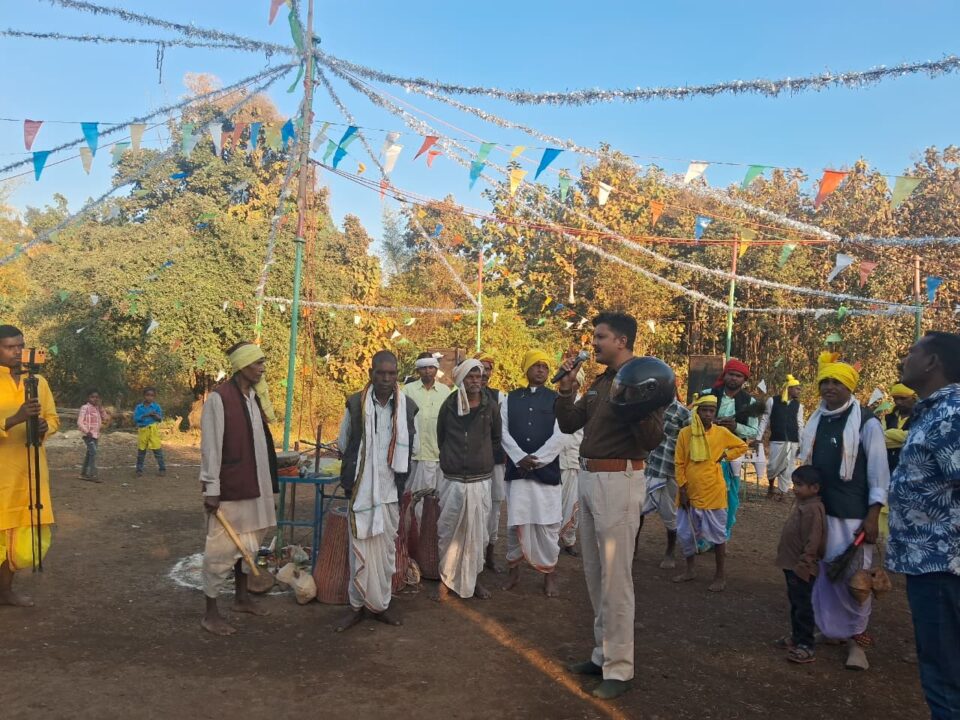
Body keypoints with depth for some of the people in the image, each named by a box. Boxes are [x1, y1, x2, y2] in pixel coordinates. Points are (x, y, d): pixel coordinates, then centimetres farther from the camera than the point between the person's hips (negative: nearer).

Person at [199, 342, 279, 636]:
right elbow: (210, 447, -15)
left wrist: (267, 482, 15)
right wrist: (211, 488, -16)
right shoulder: (219, 398, -15)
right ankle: (211, 612, 12)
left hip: (254, 485, 8)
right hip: (229, 487, -8)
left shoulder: (257, 396, 8)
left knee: (248, 543, 18)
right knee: (222, 549, 0)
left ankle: (241, 597, 33)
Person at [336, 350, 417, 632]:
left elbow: (412, 450, 9)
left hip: (391, 491, 2)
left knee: (387, 548, 9)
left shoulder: (408, 407, -1)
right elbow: (343, 444, 9)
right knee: (360, 548, 3)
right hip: (361, 490, -1)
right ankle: (357, 604, 16)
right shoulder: (355, 403, -4)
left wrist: (408, 486, 11)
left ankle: (381, 603, 23)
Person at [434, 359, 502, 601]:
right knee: (449, 532, 5)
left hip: (480, 481, 0)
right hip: (453, 481, 0)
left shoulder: (491, 406, -1)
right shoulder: (448, 405, -1)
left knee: (476, 533, 9)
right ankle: (446, 580, 17)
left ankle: (472, 579, 22)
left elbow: (497, 438, 11)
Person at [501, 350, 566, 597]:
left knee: (547, 524, 3)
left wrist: (535, 460, -12)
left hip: (547, 471, -1)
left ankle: (549, 574, 17)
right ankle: (514, 570, 23)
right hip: (517, 470, 1)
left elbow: (559, 437, -6)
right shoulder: (510, 399, 9)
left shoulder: (557, 400, 3)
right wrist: (520, 458, -13)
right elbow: (503, 432, 1)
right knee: (516, 522, 6)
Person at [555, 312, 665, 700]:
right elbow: (569, 424, 16)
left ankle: (619, 669, 10)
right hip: (589, 478, 9)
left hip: (619, 481, -9)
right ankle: (603, 653, 30)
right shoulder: (600, 382, 13)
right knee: (595, 574, 16)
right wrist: (566, 390, 4)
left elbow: (653, 440, -19)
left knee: (615, 577, -2)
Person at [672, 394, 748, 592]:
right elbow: (679, 463, 0)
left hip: (713, 492, -2)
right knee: (686, 533, 11)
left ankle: (720, 575, 19)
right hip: (689, 492, 2)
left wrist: (724, 455, -3)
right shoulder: (685, 433, -4)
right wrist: (682, 489, -3)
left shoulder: (722, 432, -4)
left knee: (717, 534, 7)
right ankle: (690, 570, 28)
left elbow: (742, 447, 11)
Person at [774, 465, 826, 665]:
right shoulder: (801, 503, 10)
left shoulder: (813, 509, -23)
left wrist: (802, 566, -22)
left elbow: (812, 542, -25)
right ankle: (796, 636, 32)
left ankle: (805, 646, 6)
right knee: (795, 603, 20)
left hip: (801, 568, -10)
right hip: (791, 565, 10)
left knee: (803, 605, -2)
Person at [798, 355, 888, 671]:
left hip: (851, 515, -6)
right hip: (816, 510, 6)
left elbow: (879, 472, -10)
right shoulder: (815, 421, 8)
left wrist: (873, 516, -14)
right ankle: (826, 629, 29)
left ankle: (856, 637, 18)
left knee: (852, 577, 0)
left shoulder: (866, 422, -9)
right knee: (820, 574, 13)